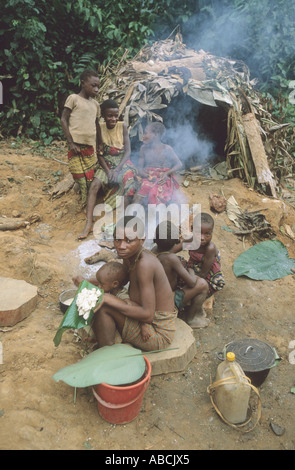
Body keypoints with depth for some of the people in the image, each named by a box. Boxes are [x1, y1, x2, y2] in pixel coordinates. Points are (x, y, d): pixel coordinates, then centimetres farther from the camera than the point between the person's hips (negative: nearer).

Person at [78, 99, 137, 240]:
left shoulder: (122, 126, -4)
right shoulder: (99, 128, -2)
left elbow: (128, 151, -7)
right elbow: (99, 153, -3)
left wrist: (117, 169, -19)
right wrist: (108, 170, -17)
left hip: (123, 162, 0)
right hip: (106, 163, 1)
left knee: (129, 185, -29)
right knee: (94, 185, -25)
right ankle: (89, 224, -28)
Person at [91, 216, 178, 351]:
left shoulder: (144, 264, -27)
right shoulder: (129, 256, -1)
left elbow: (148, 314, -28)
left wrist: (107, 299, -27)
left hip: (158, 335, -9)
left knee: (103, 306, -18)